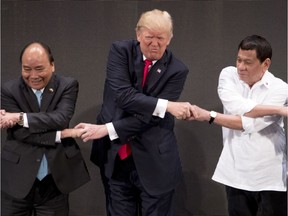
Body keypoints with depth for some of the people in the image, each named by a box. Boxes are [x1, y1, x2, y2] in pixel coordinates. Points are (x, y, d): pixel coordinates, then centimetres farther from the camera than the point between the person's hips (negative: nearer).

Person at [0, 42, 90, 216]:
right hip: (18, 180, 0)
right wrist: (62, 134, -15)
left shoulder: (67, 86, 1)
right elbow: (19, 132, -12)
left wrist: (20, 117, -19)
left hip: (55, 181, 0)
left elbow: (61, 119, -16)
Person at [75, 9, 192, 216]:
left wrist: (108, 129, -20)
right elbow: (123, 95, -18)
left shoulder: (177, 70, -8)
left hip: (155, 161, -1)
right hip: (115, 156, 1)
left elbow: (151, 116, -14)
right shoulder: (121, 51, -4)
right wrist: (166, 105, -24)